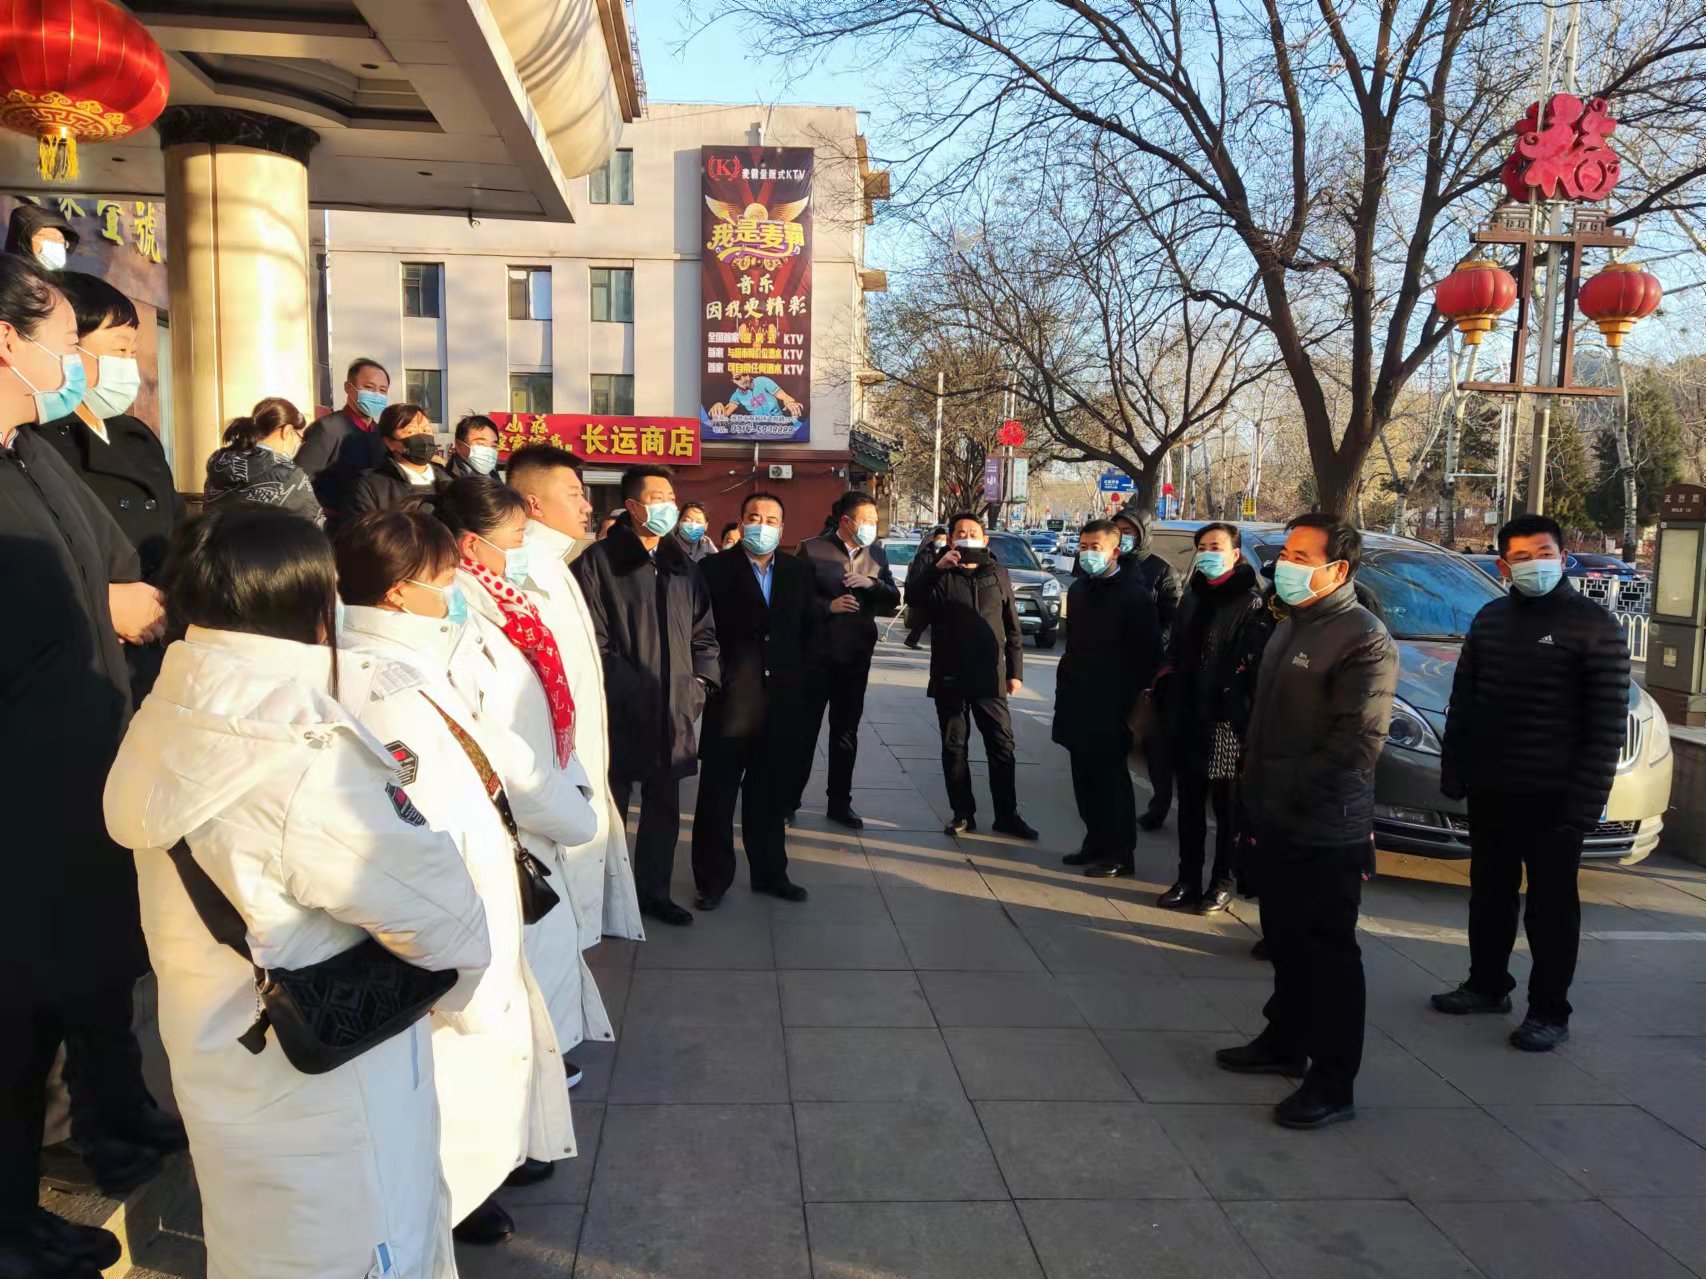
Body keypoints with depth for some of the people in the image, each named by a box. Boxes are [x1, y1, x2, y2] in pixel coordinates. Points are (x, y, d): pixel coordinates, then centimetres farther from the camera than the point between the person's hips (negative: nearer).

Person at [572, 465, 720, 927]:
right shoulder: (598, 562, -6)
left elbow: (704, 632, 18)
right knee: (611, 811, 6)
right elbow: (593, 642, -11)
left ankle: (654, 891, 27)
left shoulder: (681, 567, 14)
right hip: (618, 715, -6)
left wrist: (698, 685, 4)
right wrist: (635, 693, -14)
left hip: (674, 715, 6)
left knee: (664, 808, 13)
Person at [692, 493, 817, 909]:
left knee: (770, 793, 13)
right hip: (729, 698, -3)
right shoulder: (714, 569, -4)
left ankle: (769, 871, 26)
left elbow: (810, 627, 14)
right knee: (717, 793, 5)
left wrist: (797, 674, 7)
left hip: (780, 699, 4)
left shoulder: (798, 571, 9)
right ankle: (713, 878, 15)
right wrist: (712, 672, -10)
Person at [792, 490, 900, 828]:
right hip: (818, 652, -4)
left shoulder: (876, 553, 6)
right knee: (805, 727, 4)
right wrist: (828, 606, -20)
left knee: (846, 730, 11)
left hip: (857, 654, 4)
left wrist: (872, 583, -14)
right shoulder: (812, 549, -7)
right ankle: (790, 798, 16)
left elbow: (894, 599, 4)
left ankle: (840, 802, 21)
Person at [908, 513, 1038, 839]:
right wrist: (936, 567, -23)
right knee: (954, 747, 6)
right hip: (949, 677, -1)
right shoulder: (939, 574, 4)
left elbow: (1013, 627, 11)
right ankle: (963, 813, 16)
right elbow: (915, 599, -16)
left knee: (1002, 746, 3)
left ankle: (1007, 815, 12)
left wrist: (1015, 671, 6)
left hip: (990, 677, 1)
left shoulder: (997, 574, 8)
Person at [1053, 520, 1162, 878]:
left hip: (1111, 703, -7)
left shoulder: (1133, 593, -10)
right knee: (1086, 777, 12)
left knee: (1110, 777, -1)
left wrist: (1132, 695, -13)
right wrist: (1067, 681, 14)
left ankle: (1119, 853, 9)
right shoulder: (1079, 588, 13)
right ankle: (1096, 843, 24)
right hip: (1079, 700, 7)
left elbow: (1148, 651, -11)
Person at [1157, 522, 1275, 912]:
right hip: (1187, 718, 6)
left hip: (1227, 720, -6)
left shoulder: (1253, 601, -9)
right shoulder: (1193, 596, 13)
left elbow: (1261, 664, -14)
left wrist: (1253, 718, -18)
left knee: (1227, 807, 6)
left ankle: (1222, 883, 17)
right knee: (1189, 803, 12)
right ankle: (1188, 879, 22)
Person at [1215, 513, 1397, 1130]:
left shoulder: (1363, 638, -14)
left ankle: (1334, 1082, 11)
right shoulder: (1290, 628, 14)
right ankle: (1285, 1040, 36)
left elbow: (1357, 742, -20)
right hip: (1274, 826, 9)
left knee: (1329, 954, 1)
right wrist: (1254, 801, 14)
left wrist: (1287, 796, -17)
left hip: (1325, 833, -8)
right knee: (1286, 942, 20)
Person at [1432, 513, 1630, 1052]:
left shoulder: (1593, 625, -8)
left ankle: (1550, 1011, 15)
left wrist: (1587, 798, -16)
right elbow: (1463, 702, 13)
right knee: (1489, 894, 16)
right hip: (1489, 788, 5)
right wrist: (1454, 771, 8)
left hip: (1552, 795, -5)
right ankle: (1487, 985, 31)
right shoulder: (1490, 619, 8)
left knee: (1552, 905, 4)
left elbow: (1608, 721, -11)